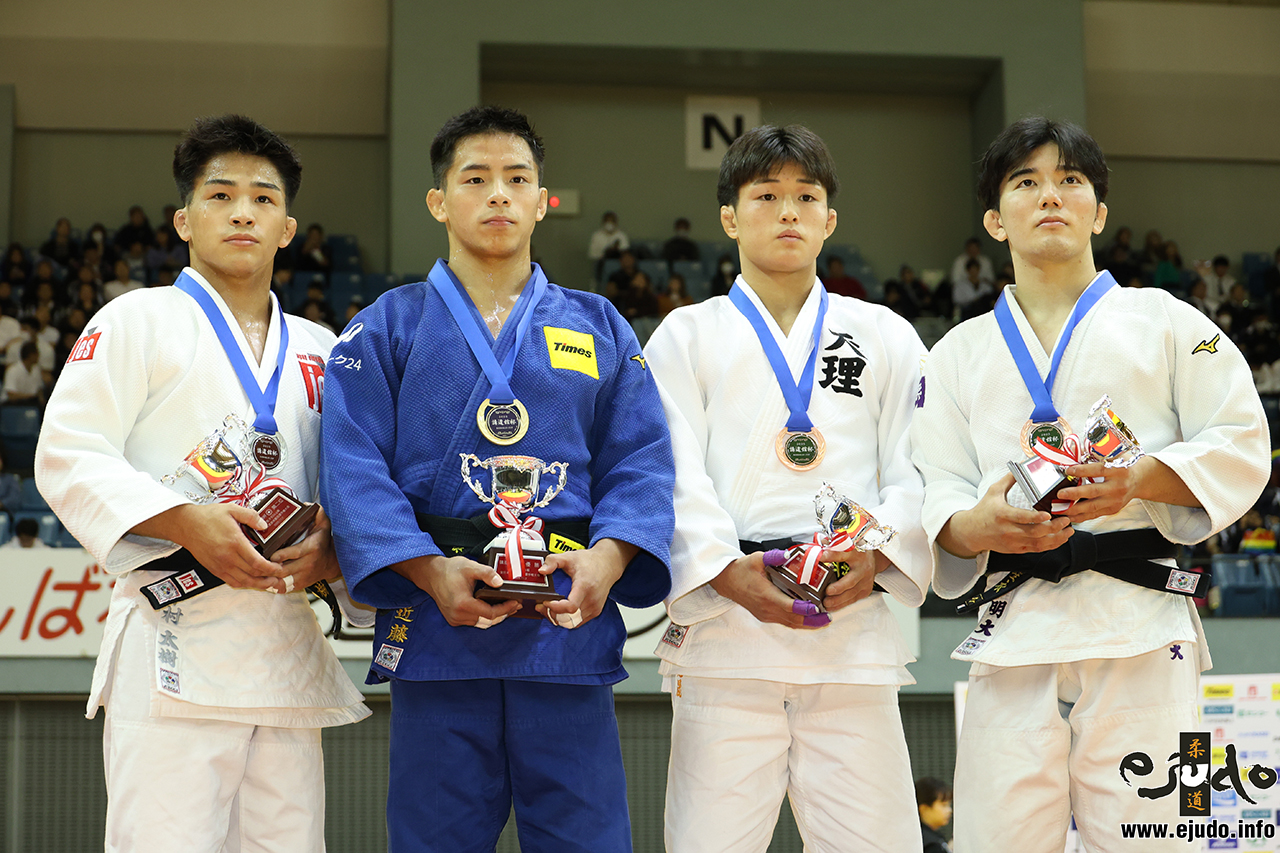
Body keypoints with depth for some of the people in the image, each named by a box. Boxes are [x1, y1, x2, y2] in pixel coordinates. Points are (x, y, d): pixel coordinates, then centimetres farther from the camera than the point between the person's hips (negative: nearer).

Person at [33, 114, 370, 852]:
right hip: (174, 640, -5)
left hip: (288, 645, 5)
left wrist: (332, 546, -2)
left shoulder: (320, 350, 19)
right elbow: (68, 455, -6)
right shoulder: (140, 321, 3)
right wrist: (185, 521, -19)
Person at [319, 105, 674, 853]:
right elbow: (354, 464, -1)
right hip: (436, 625, -1)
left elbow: (641, 461, 7)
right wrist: (430, 570, -16)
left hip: (570, 625, 1)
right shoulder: (388, 328, 9)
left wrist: (608, 557, -14)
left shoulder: (601, 329, 15)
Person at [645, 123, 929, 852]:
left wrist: (876, 557, -12)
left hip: (852, 623, 1)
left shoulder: (886, 337, 17)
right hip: (724, 625, -1)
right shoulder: (687, 337, 12)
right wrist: (729, 573, -16)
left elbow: (915, 472, 8)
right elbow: (674, 477, 1)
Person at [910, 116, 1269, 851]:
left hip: (1140, 625, -2)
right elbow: (933, 489, 11)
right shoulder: (960, 353, 18)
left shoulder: (1164, 322, 12)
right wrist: (975, 527, -13)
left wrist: (1137, 481, -14)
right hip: (1014, 626, 2)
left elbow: (1241, 446, 5)